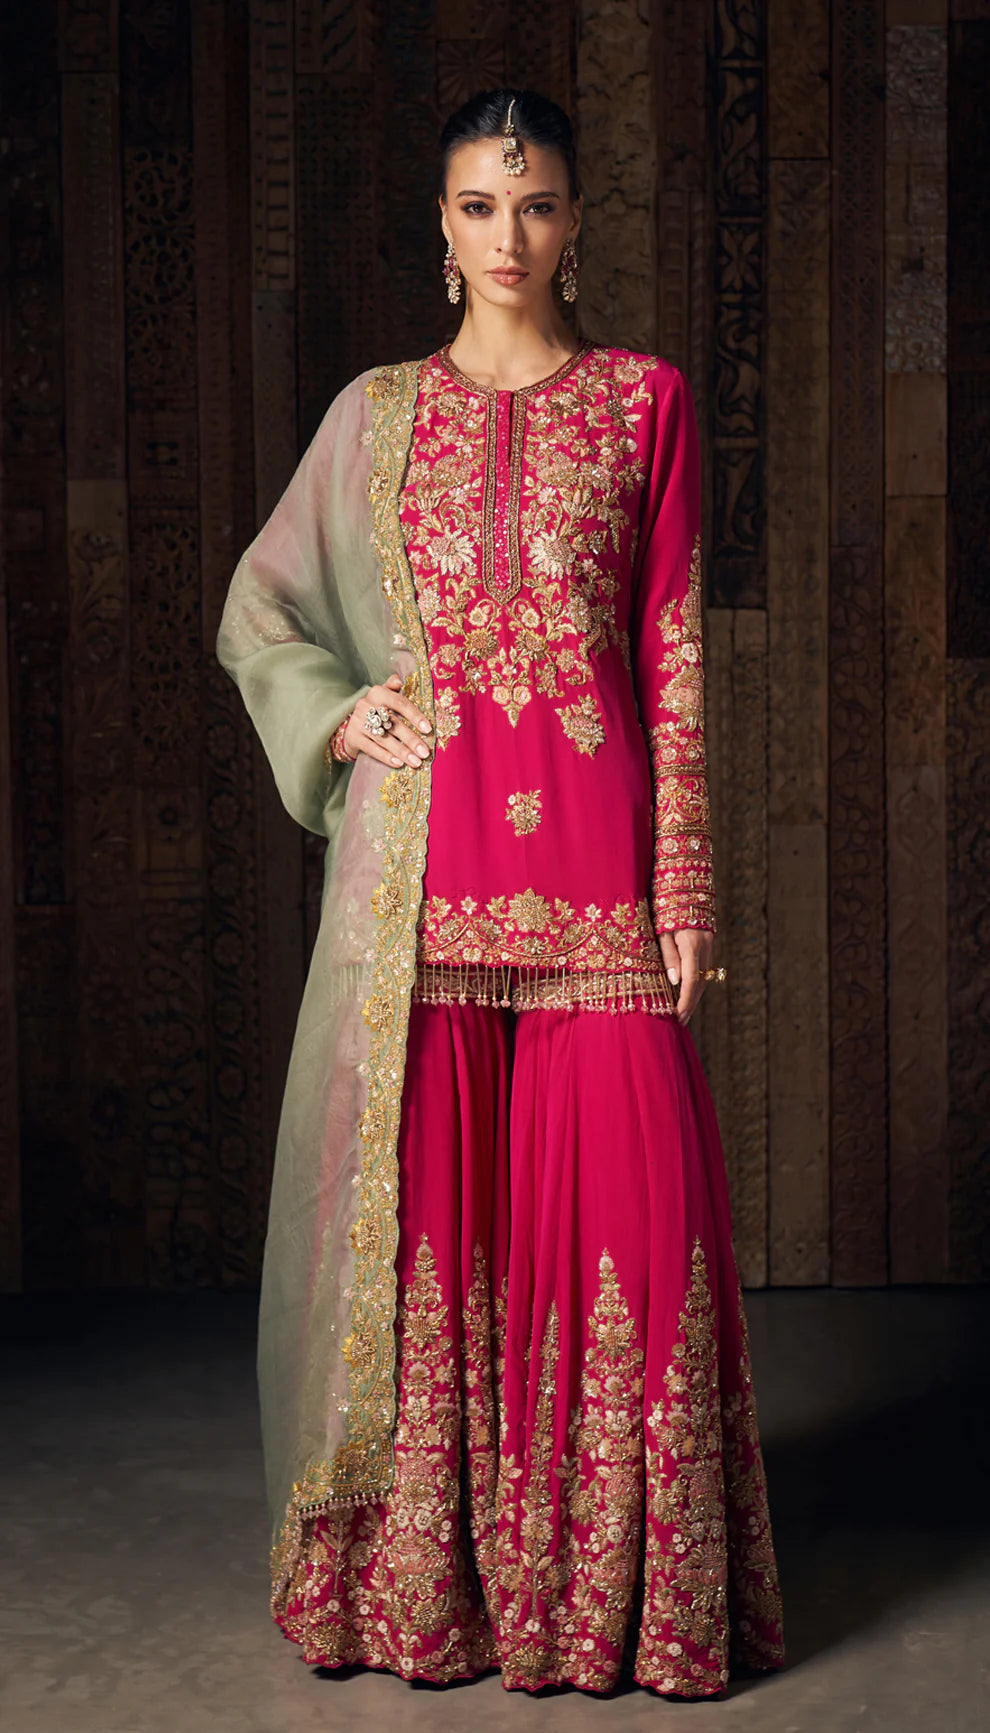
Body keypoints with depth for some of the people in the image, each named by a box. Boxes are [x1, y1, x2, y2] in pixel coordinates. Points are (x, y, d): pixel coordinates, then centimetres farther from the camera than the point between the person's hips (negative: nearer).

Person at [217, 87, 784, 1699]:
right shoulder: (380, 410, 12)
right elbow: (261, 608, 19)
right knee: (427, 1186, 2)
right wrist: (335, 718, 0)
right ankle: (419, 1573, 13)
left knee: (618, 1184, -3)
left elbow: (674, 653, 4)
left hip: (590, 840, -1)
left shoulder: (644, 400, 8)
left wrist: (684, 883, -3)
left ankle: (612, 1576, 10)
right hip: (425, 840, 1)